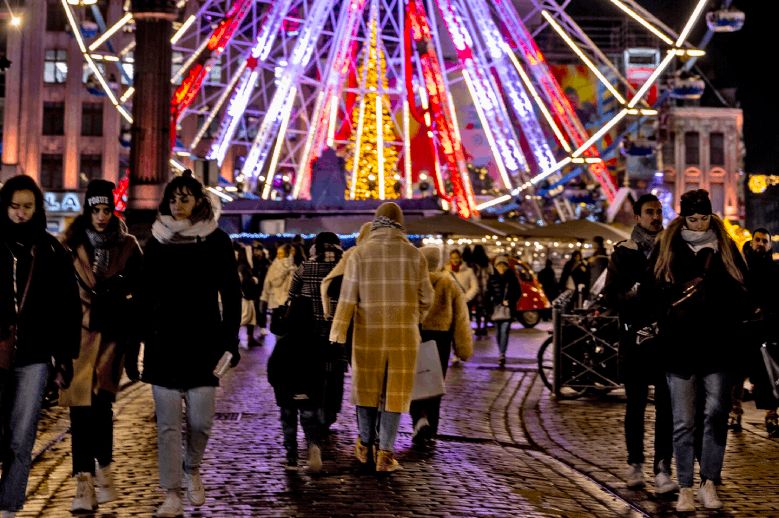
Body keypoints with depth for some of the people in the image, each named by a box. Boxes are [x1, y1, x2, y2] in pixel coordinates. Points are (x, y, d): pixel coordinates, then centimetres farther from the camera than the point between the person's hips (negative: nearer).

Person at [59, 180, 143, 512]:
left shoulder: (128, 247, 7)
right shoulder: (70, 245, 6)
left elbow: (137, 295, 10)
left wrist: (132, 340, 5)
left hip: (111, 335, 0)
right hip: (77, 335, 0)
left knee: (101, 402, -9)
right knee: (81, 406, -4)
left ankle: (103, 468, 13)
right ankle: (84, 484, -1)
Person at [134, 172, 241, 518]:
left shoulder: (217, 241, 4)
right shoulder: (157, 242, 8)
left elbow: (231, 295, 4)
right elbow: (145, 295, 11)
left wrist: (230, 340, -1)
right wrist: (142, 338, 6)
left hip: (203, 342, -1)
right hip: (163, 343, 1)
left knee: (201, 420, -2)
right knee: (167, 423, -1)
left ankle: (193, 468, 28)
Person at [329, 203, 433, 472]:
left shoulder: (360, 253, -4)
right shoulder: (414, 255, -1)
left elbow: (347, 298, -6)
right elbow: (426, 297, 5)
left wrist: (337, 336, -3)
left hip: (368, 334, 0)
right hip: (404, 335, 0)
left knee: (367, 387, 16)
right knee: (395, 392, 5)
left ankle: (366, 445, 28)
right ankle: (385, 454, 5)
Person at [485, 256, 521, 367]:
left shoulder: (512, 278, 5)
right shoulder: (492, 279, 9)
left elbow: (518, 293, 9)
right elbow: (488, 295, 11)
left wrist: (509, 301, -6)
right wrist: (489, 308, 2)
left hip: (508, 309, -3)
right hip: (496, 309, 3)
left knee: (504, 331, -16)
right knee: (498, 332, 7)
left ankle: (502, 355, -24)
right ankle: (502, 355, 18)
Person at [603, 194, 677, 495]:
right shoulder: (624, 252, 5)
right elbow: (611, 295, -1)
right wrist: (637, 294, -18)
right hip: (636, 335, -1)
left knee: (666, 405, -5)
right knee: (635, 405, 8)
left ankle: (663, 470, -2)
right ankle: (635, 464, 22)